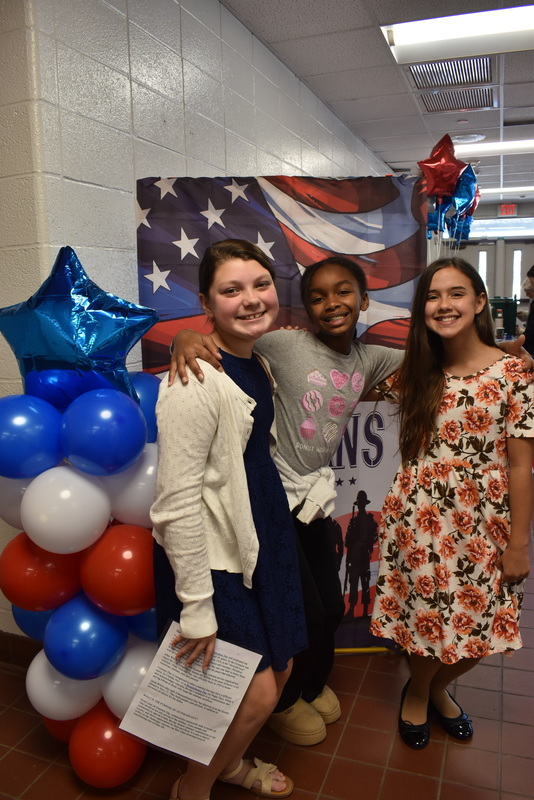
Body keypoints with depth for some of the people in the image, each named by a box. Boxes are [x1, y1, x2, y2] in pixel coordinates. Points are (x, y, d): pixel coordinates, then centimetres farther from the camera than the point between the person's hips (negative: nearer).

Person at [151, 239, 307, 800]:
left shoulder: (256, 364, 4)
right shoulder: (195, 381, -24)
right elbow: (176, 504, -24)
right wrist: (197, 609, -20)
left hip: (261, 541, 9)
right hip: (211, 557, -8)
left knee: (279, 669, 20)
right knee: (258, 693, 3)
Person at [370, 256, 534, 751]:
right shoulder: (416, 372, 1)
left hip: (481, 524, -1)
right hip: (419, 518, 2)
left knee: (478, 627, 11)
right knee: (427, 615, 12)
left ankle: (437, 688, 44)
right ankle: (418, 692, 44)